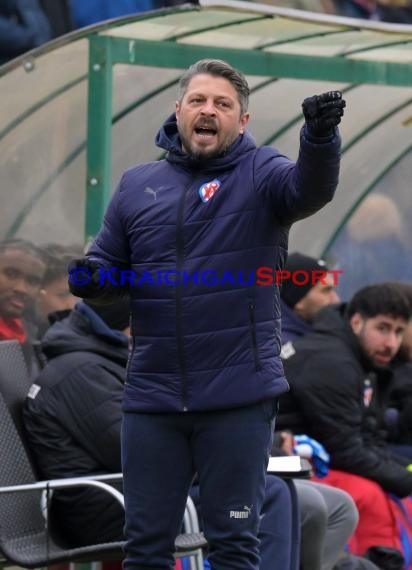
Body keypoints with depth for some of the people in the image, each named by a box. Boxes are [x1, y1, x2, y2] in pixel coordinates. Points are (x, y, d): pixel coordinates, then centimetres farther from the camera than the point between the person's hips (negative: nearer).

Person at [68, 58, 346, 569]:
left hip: (239, 396, -3)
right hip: (151, 397, 3)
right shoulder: (137, 185, 10)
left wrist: (320, 136, -43)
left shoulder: (260, 173, -1)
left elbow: (310, 189, -22)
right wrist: (90, 278, -9)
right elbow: (108, 270, 16)